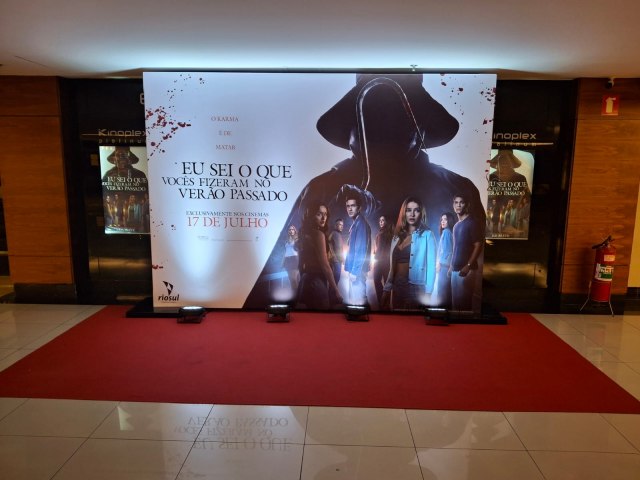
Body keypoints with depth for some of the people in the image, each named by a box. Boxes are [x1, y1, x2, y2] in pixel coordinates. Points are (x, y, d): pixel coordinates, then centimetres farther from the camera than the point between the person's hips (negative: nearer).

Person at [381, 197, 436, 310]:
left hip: (415, 288, -5)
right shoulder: (397, 236, 11)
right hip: (397, 286, 5)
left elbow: (431, 266, -9)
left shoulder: (427, 235, -5)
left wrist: (428, 293, -16)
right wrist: (387, 288, 9)